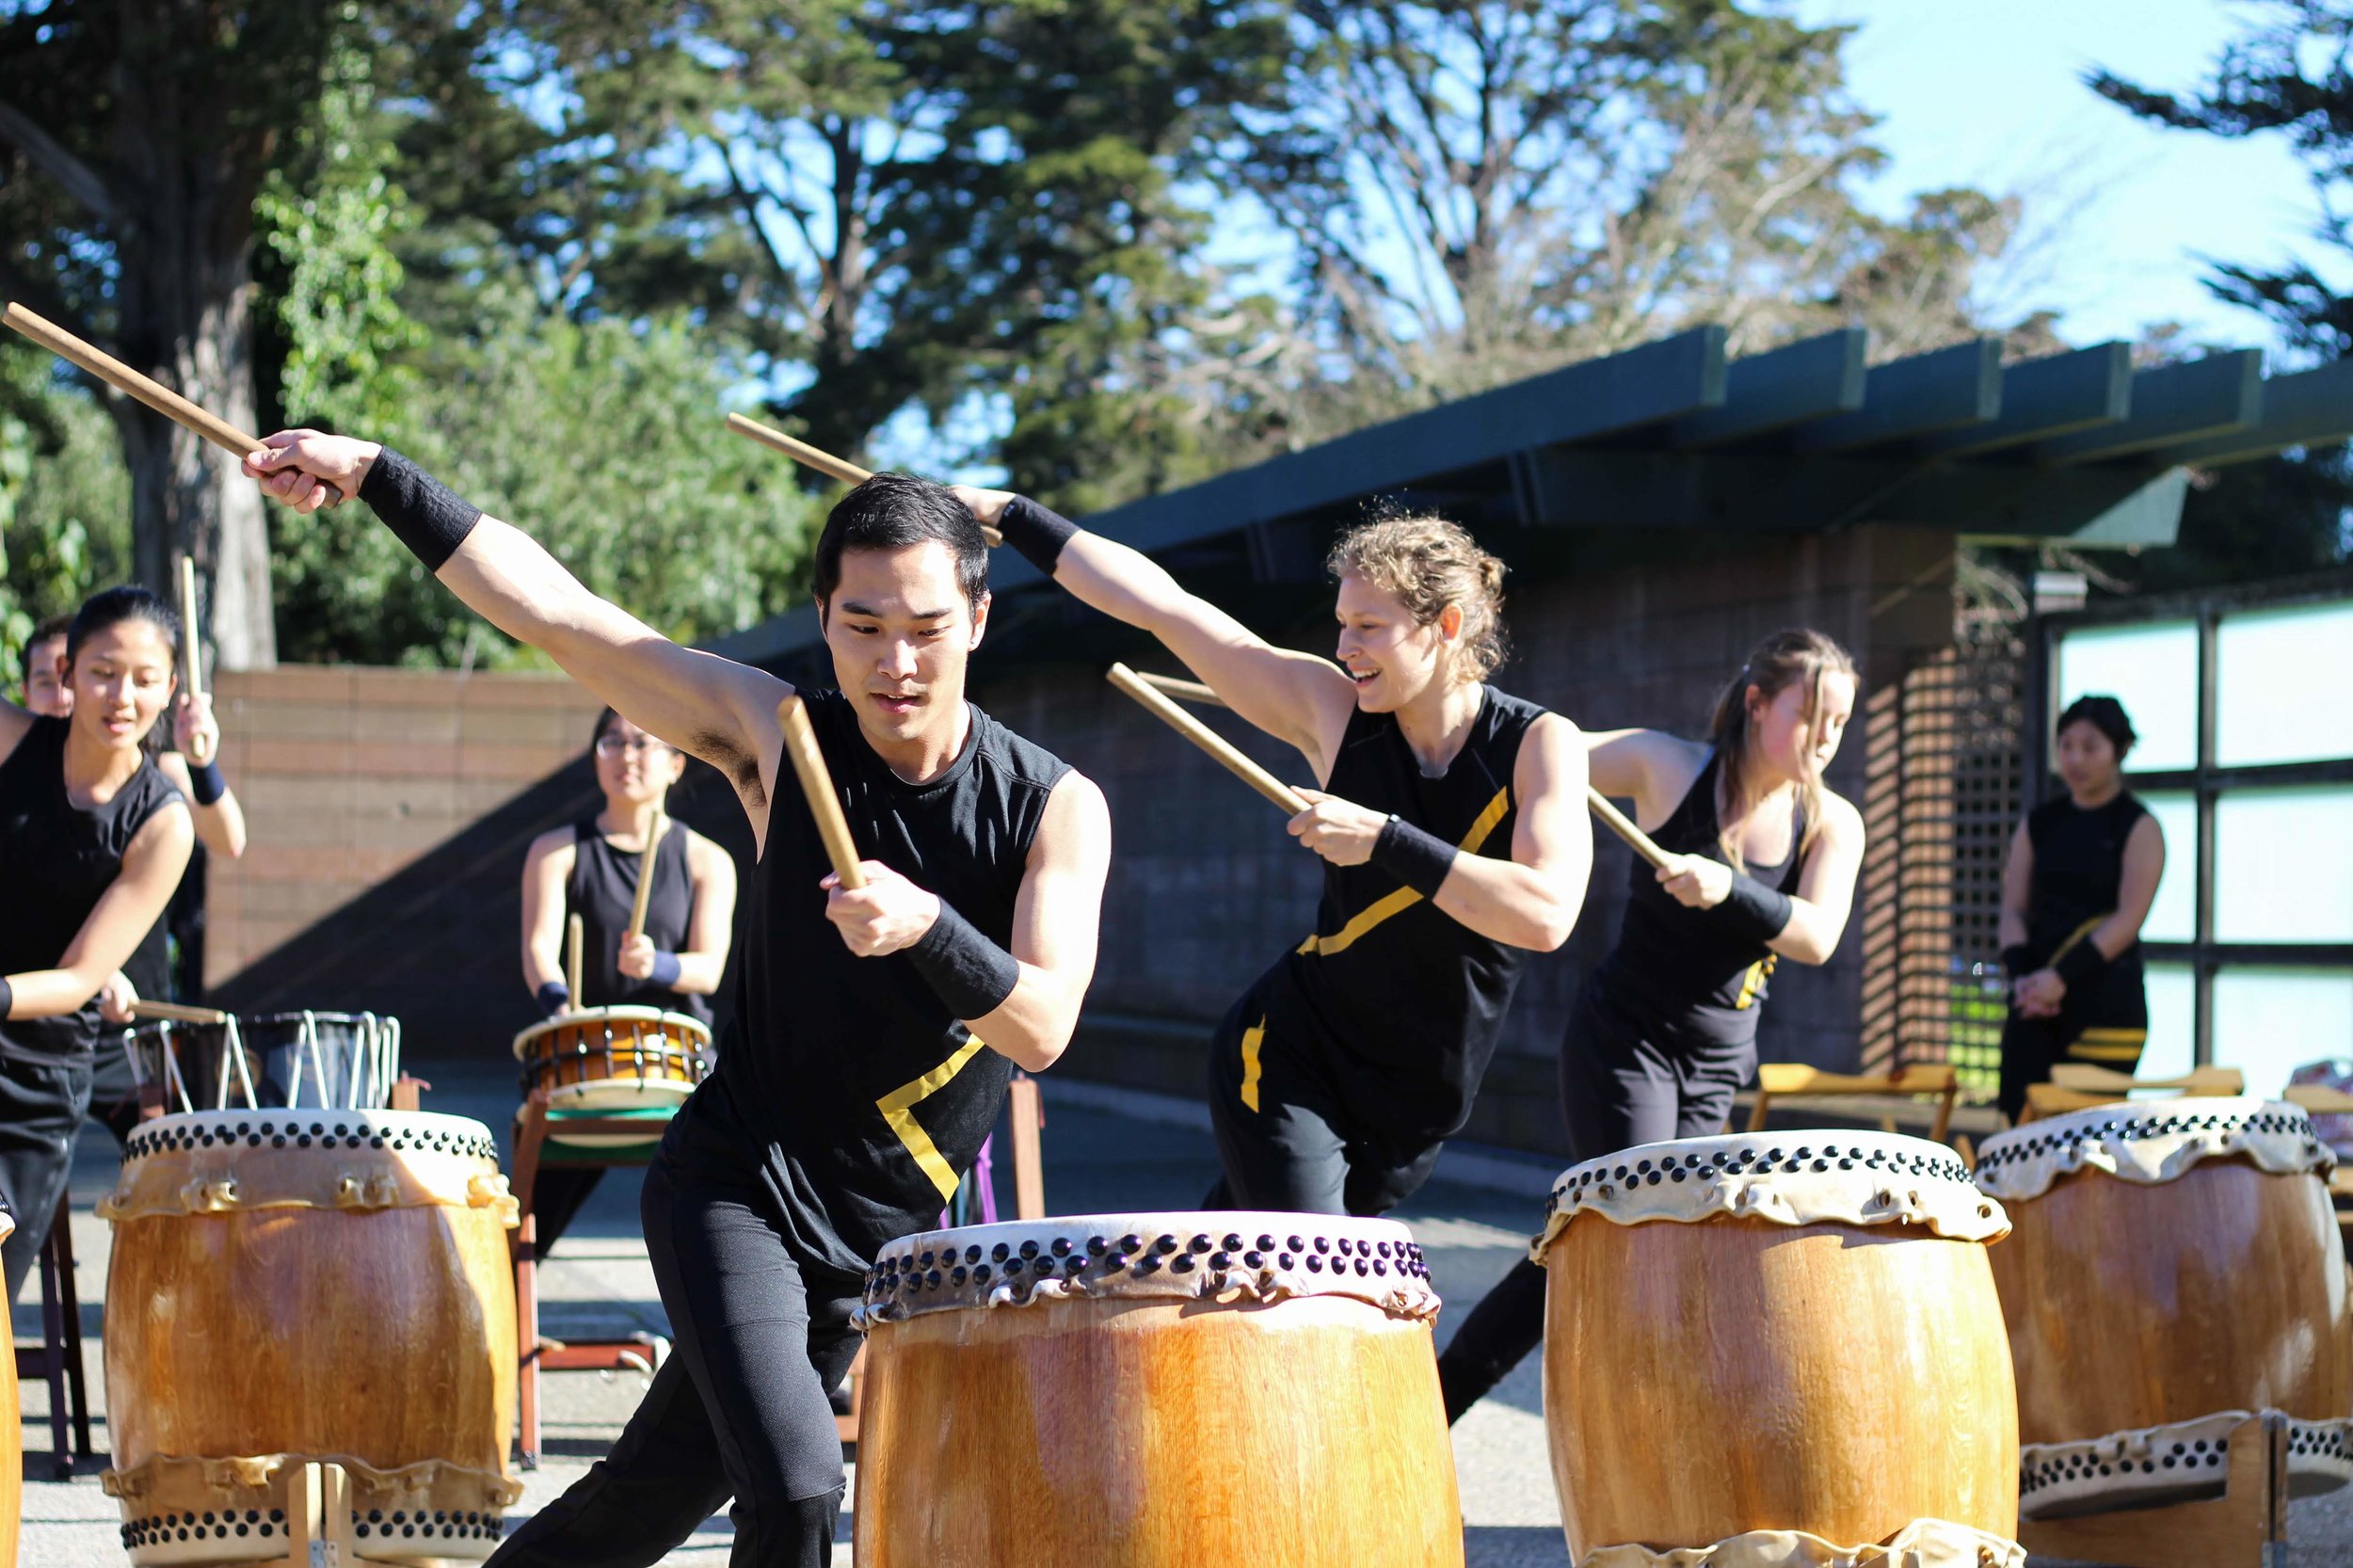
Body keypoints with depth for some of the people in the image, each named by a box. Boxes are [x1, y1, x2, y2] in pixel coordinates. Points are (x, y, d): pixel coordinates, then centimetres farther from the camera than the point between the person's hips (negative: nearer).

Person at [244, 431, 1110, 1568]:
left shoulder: (1056, 808, -8)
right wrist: (375, 475, -11)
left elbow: (1042, 1028, -18)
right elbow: (554, 612, -8)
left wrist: (927, 925, -36)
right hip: (736, 1186, -2)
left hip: (876, 1237, 2)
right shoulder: (778, 735, -8)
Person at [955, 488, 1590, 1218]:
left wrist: (1384, 838, -32)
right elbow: (1159, 604, -5)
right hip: (1290, 1062, -1)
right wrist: (1010, 515, -3)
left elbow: (1547, 913, -28)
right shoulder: (1331, 707, -8)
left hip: (1414, 1108, 1)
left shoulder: (1538, 745, -12)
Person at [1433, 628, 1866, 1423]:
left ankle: (1445, 1394, 19)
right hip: (1623, 1038, -4)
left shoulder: (1832, 824, -1)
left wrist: (1727, 891, -32)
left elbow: (1816, 938, -16)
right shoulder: (1670, 767, -8)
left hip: (1717, 1066, 4)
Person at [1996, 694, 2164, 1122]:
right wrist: (2021, 976, -8)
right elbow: (2013, 907, 9)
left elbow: (2127, 920, -9)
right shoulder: (2039, 824, 14)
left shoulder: (2139, 828, 0)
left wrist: (2062, 976, -18)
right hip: (2035, 1003, 4)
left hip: (2107, 1003, -4)